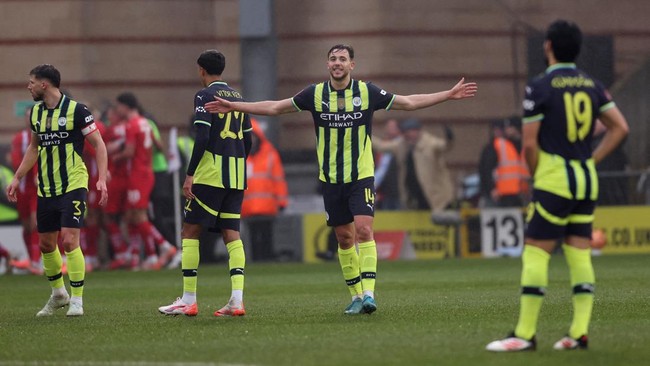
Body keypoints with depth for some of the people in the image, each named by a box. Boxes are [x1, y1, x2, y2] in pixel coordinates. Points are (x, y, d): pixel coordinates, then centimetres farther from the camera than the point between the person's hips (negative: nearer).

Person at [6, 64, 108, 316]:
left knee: (69, 240, -15)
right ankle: (58, 293, 30)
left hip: (73, 186, -7)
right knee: (46, 244, 10)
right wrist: (17, 178, 18)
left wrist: (102, 179, -17)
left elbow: (98, 144, -8)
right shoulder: (36, 112, 9)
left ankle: (77, 300, -6)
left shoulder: (75, 110, -11)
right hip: (45, 189, 7)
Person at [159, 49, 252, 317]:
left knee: (190, 231, 0)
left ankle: (188, 300, -2)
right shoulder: (237, 97, 16)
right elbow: (248, 140, 17)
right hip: (236, 177, 7)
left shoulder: (205, 96, -5)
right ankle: (237, 300, -6)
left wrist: (190, 174, -14)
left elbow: (202, 136, -15)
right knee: (231, 233, 5)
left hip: (210, 174, -7)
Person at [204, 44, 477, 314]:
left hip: (361, 177, -2)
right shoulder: (316, 94, 0)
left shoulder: (367, 92, -3)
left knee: (364, 231, -17)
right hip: (330, 179, 2)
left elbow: (409, 102, 3)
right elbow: (275, 107, 7)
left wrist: (448, 95, -3)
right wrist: (234, 106, 3)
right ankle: (356, 296, 17)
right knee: (344, 238, 6)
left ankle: (368, 293, -20)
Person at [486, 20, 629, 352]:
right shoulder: (592, 85, 9)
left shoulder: (540, 87, -9)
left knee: (535, 253, -5)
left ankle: (525, 334, -7)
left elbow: (529, 144, -9)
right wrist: (592, 160, 12)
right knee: (580, 255, 7)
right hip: (587, 180, 6)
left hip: (553, 179, -6)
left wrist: (536, 175, 7)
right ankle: (579, 333, 3)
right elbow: (620, 128, 9)